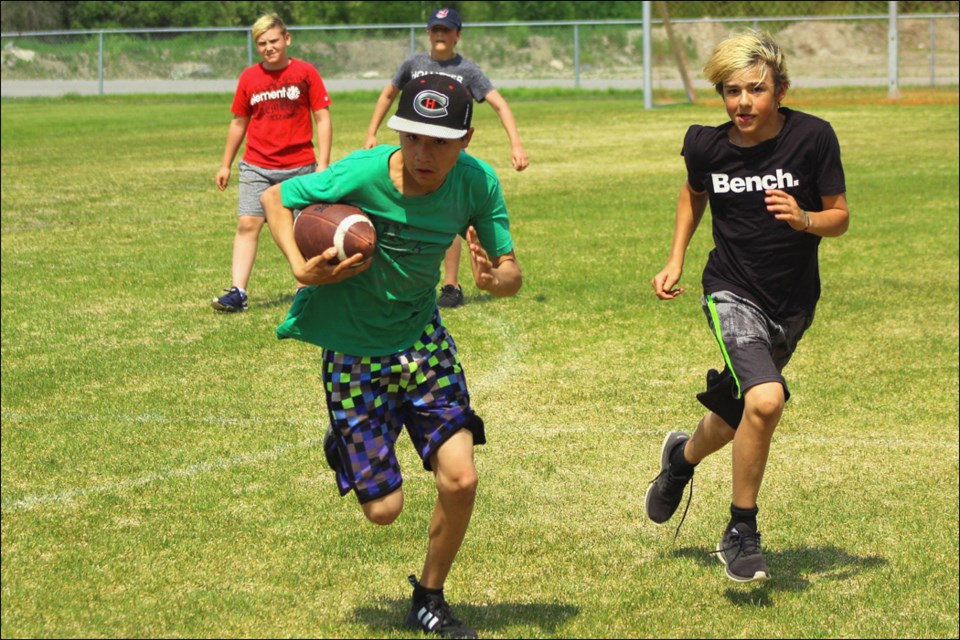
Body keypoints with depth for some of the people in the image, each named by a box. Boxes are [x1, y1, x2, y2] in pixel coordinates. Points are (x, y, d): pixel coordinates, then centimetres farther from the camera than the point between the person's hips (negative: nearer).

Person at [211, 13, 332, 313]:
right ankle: (237, 293, -12)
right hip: (256, 167, 2)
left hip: (299, 167, -2)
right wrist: (226, 165, 17)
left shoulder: (305, 72, -2)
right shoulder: (249, 77, 6)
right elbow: (239, 122, 16)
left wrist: (323, 163, -8)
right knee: (247, 224, -9)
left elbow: (322, 119, -1)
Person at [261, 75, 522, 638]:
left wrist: (495, 279, -33)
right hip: (354, 351, -3)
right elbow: (277, 197, -10)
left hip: (422, 338, 3)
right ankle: (345, 445, 37)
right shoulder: (363, 174, -26)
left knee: (460, 478, -12)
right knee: (384, 509, 0)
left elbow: (512, 271, -9)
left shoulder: (478, 182, -16)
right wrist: (301, 268, -25)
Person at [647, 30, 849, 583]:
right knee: (764, 399, -25)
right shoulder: (707, 145, -8)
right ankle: (741, 533, -8)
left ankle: (684, 455, 53)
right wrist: (676, 261, 8)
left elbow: (840, 216, -5)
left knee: (739, 411, 17)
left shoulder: (813, 137, -13)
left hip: (793, 303, 2)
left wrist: (805, 220, -25)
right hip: (733, 292, -2)